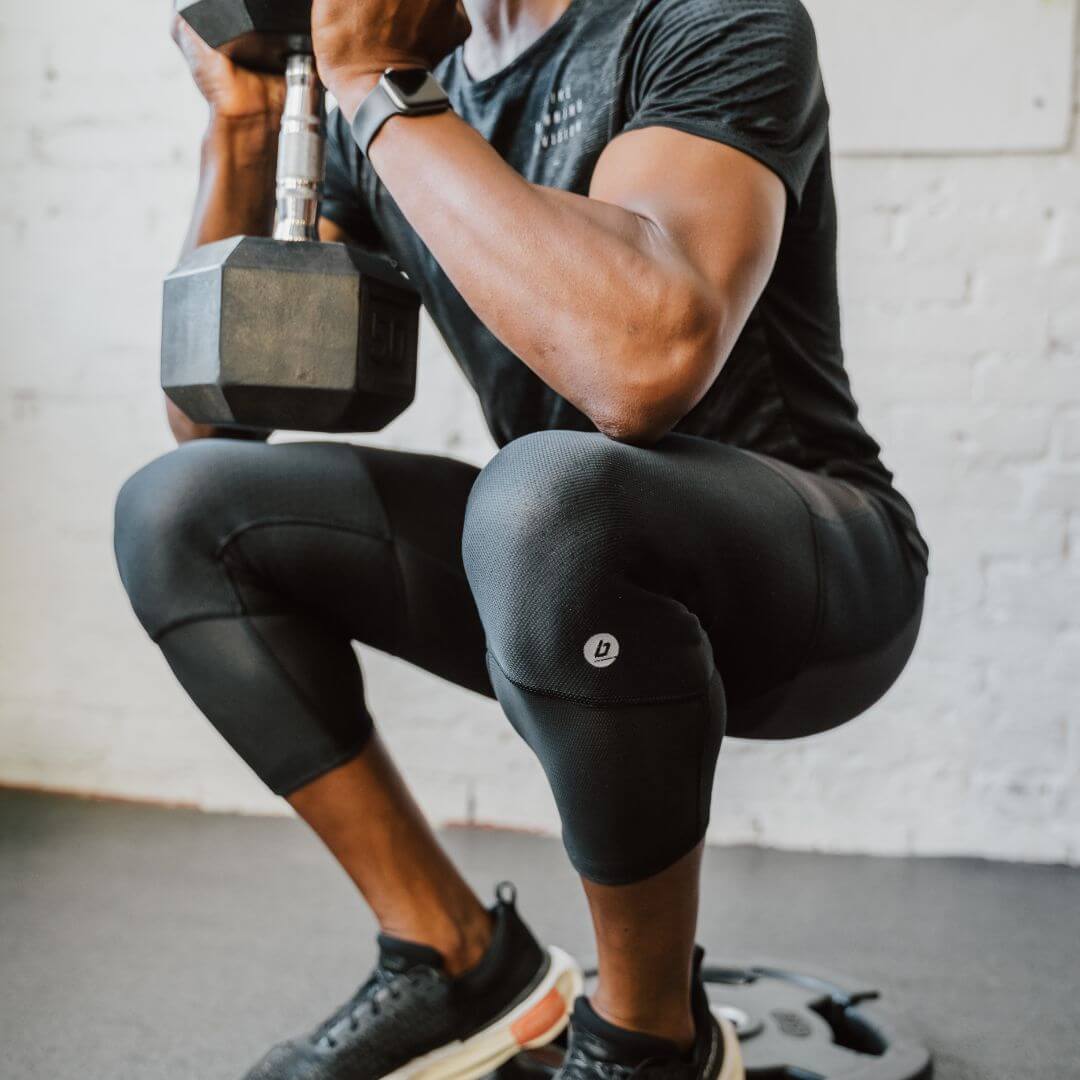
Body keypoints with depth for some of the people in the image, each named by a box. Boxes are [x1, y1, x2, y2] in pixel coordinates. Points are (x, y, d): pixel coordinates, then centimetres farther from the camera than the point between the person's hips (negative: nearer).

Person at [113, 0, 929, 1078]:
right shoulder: (380, 117, 5)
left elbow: (642, 364, -35)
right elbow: (214, 419, 4)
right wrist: (240, 120, -5)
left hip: (822, 579, -6)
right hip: (570, 564, 7)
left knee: (545, 497, -38)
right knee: (176, 507, -3)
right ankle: (457, 958, 0)